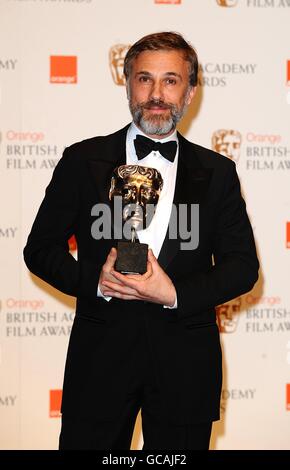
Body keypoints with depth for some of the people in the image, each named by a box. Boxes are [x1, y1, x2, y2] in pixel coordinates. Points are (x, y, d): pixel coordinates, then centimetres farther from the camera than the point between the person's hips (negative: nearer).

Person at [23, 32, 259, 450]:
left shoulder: (217, 172, 5)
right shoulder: (83, 160, 3)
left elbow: (243, 264, 3)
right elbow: (40, 248, 4)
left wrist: (176, 294, -13)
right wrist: (95, 281, -14)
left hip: (185, 363, 1)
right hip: (100, 356, -1)